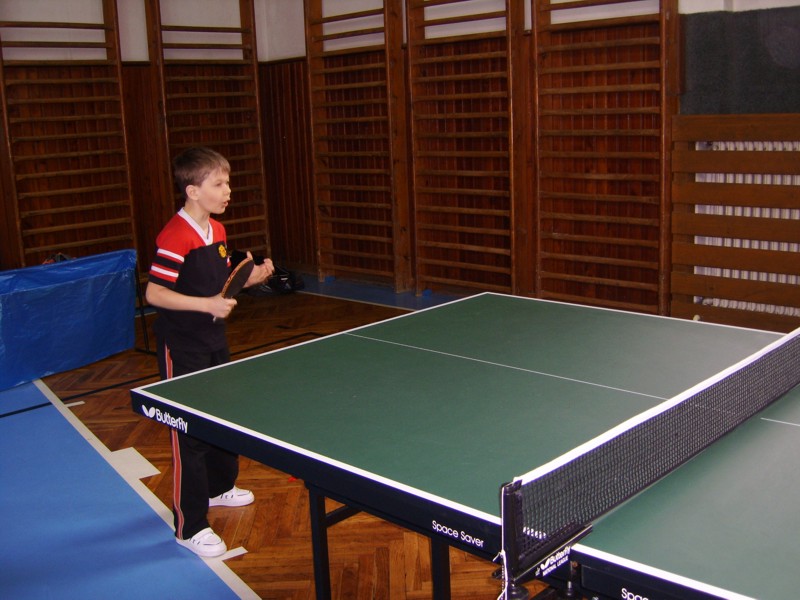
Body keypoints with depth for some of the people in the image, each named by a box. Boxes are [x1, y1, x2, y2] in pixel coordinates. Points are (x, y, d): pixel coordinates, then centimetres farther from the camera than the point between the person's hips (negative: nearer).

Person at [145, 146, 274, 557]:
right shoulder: (175, 237, -22)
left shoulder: (217, 230, 5)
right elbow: (154, 293, -25)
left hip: (214, 340, 9)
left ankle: (220, 487, 46)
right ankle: (190, 527, 8)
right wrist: (207, 304, -30)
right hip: (182, 349, -9)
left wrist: (251, 278, -1)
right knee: (189, 435, -2)